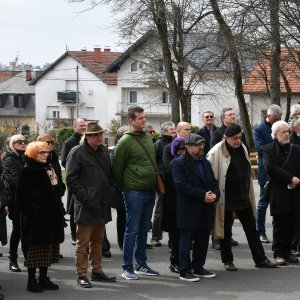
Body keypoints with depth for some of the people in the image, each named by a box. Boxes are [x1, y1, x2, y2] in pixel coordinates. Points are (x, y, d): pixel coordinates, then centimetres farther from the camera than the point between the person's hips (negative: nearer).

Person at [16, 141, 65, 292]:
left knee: (48, 249, 8)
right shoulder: (27, 172, -7)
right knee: (35, 249, -3)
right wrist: (33, 211, -15)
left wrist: (55, 183, 3)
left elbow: (57, 193, 21)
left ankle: (43, 278, 18)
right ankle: (31, 280, 4)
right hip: (35, 218, -7)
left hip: (50, 216, 7)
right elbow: (22, 197, -11)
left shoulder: (48, 170, 14)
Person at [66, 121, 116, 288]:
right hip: (86, 206, -7)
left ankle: (97, 271, 25)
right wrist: (85, 197, -17)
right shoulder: (77, 153, -9)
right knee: (83, 242, -2)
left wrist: (110, 194, 10)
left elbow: (110, 175, 23)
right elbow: (71, 179, -12)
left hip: (102, 205, 7)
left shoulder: (104, 151, 13)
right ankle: (81, 275, 3)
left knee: (98, 240, 15)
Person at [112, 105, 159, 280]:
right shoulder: (126, 141, -12)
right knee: (132, 231, -2)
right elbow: (117, 166, -9)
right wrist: (124, 187, -1)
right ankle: (127, 268, 4)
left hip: (150, 191, 7)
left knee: (144, 230, 14)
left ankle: (141, 265, 23)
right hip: (135, 192, -7)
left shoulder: (148, 137, 11)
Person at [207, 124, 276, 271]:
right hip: (226, 199, -6)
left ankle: (260, 259, 15)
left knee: (251, 228, 9)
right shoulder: (216, 153, -14)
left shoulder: (242, 149, 8)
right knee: (226, 231, 6)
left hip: (243, 198, 6)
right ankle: (227, 260, 19)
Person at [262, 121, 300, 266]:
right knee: (279, 225, 1)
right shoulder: (268, 149, 0)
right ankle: (279, 254, 7)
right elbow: (270, 168, -14)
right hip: (278, 194, -3)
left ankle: (287, 252, 14)